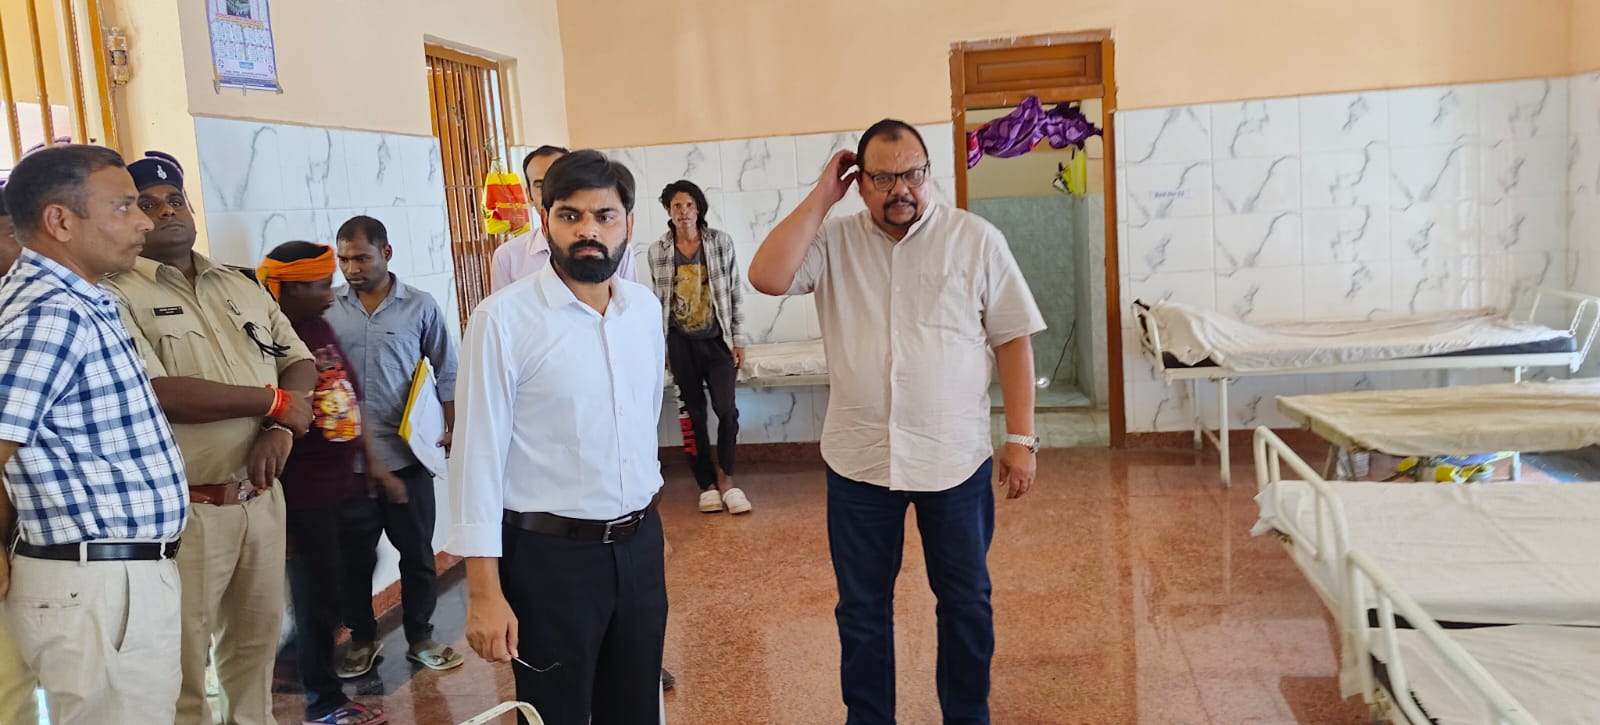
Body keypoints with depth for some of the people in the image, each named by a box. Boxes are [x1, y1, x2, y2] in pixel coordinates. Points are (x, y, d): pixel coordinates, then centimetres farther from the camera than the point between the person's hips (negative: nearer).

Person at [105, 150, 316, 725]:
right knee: (183, 661, 6)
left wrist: (281, 430, -10)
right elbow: (156, 394, -21)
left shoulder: (243, 286, 12)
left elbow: (300, 363, 11)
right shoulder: (117, 296, -8)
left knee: (256, 641, 18)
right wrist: (274, 401, -11)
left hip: (261, 496, 6)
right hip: (186, 509, -6)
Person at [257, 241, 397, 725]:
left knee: (356, 583, 17)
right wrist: (276, 510, -17)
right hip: (304, 500, -8)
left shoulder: (322, 328, 8)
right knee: (317, 600, 6)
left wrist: (375, 467, 17)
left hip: (348, 487, 8)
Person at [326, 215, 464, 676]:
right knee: (355, 555, 12)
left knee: (417, 551, 9)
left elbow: (446, 373, 5)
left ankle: (420, 638, 25)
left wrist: (452, 430, 1)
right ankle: (362, 640, 29)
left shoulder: (420, 307, -1)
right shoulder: (328, 309, 0)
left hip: (407, 453, -1)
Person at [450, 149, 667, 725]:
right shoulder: (503, 318, -14)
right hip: (551, 555, -5)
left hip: (640, 545, 5)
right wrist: (484, 591, -14)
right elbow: (479, 454, -13)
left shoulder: (646, 307, 3)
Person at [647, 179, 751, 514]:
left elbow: (736, 292, -1)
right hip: (681, 343, 1)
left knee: (726, 409, -8)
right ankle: (707, 483, 17)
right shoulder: (657, 251, -1)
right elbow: (657, 302, 6)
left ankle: (725, 477, 12)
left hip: (718, 340, -1)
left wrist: (738, 339, -3)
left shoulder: (721, 241, -3)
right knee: (694, 414, 6)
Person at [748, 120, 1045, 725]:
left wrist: (1021, 439, -6)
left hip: (956, 459, -1)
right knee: (862, 607, 14)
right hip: (858, 460, 1)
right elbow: (767, 277, -16)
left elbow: (1013, 340, -2)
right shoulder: (833, 241, 0)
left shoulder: (975, 238, -3)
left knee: (966, 601, 15)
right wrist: (821, 198, -11)